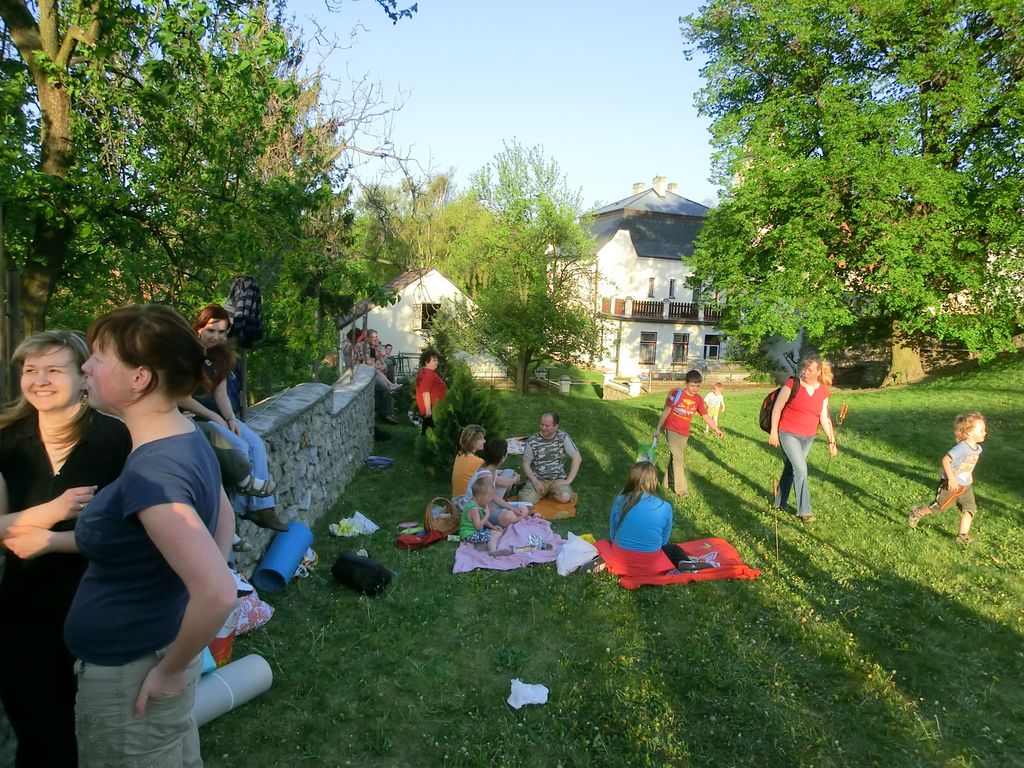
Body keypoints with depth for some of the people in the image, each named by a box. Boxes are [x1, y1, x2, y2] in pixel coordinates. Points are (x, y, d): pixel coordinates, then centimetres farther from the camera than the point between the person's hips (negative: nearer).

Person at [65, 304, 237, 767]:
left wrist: (172, 671, -19)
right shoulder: (187, 441, -3)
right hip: (151, 651, 8)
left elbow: (218, 594, -37)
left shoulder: (150, 472, -31)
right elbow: (224, 518, 13)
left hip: (129, 677, -8)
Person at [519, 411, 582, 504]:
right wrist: (534, 480, -17)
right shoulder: (532, 441, -6)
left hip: (558, 478, 0)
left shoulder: (563, 437, -6)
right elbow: (526, 464, 0)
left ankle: (550, 493, 5)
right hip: (538, 479, 0)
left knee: (565, 498, -30)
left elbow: (577, 458, -8)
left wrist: (568, 480, -14)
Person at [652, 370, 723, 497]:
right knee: (678, 458, -12)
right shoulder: (677, 394, -15)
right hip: (671, 430, -5)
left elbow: (705, 416, 1)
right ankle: (681, 488, -6)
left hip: (684, 433, 5)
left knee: (677, 457, 14)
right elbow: (666, 412, -9)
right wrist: (658, 429, -6)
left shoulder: (698, 400, -2)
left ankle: (669, 483, 30)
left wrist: (716, 428, -11)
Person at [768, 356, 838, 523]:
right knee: (800, 469, -13)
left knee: (790, 468, 14)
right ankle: (804, 510, -5)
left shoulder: (823, 392, 1)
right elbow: (777, 408, -9)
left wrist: (831, 441, 1)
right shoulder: (792, 384, -13)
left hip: (808, 438, 5)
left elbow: (824, 418, 5)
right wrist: (773, 432, -11)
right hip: (788, 434, -5)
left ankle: (779, 502, 30)